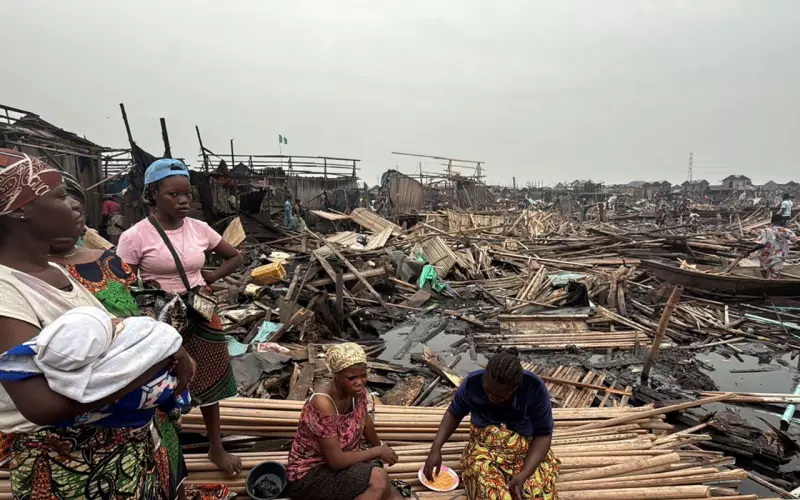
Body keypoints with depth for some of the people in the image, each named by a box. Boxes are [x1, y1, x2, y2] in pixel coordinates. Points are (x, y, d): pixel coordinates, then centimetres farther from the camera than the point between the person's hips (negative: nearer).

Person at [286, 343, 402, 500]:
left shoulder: (357, 390, -10)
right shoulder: (323, 404, -31)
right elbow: (336, 460, -26)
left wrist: (380, 447, 25)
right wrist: (378, 451, -15)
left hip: (340, 462, 6)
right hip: (308, 476, -6)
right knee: (379, 479, -24)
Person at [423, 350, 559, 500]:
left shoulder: (535, 388, -22)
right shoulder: (472, 383, -18)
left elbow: (543, 434, -12)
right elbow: (453, 413, 0)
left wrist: (524, 474, -25)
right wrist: (435, 448, -13)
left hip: (528, 453, 0)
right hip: (485, 448, 0)